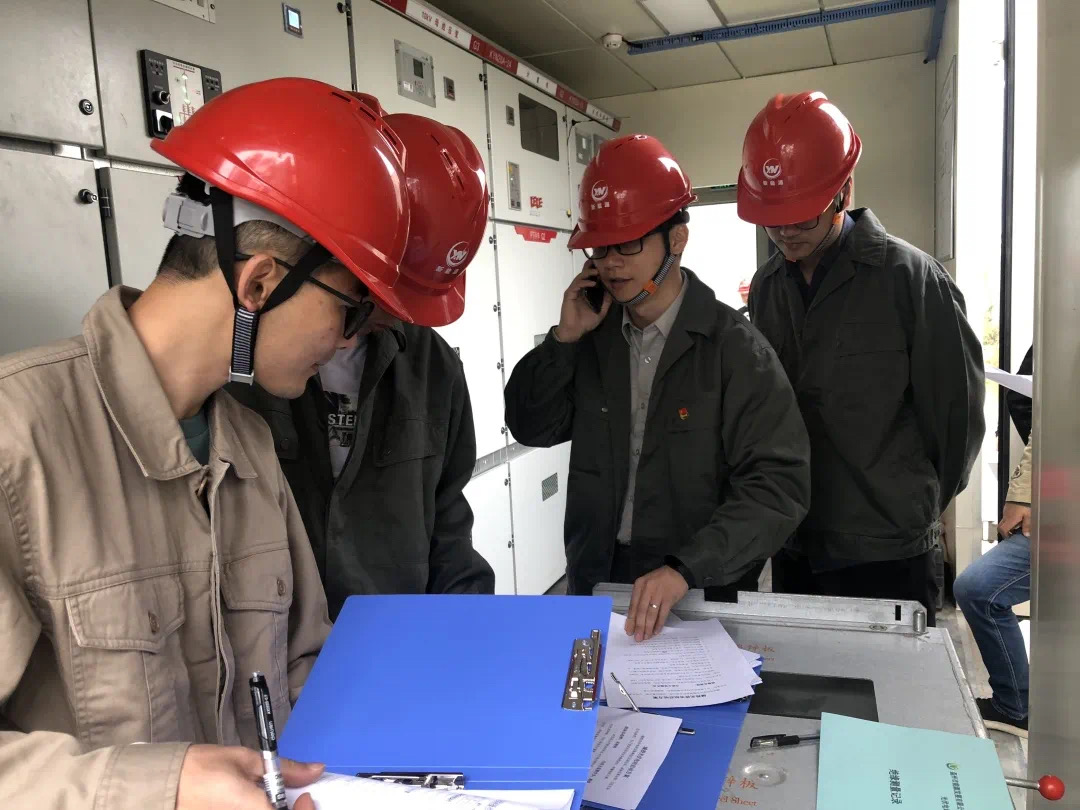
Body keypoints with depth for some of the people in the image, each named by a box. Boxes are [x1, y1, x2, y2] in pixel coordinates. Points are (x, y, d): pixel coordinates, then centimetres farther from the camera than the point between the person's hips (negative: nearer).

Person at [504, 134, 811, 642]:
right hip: (594, 582, 4)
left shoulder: (733, 348, -14)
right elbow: (531, 428, 4)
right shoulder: (594, 333, 1)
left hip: (700, 595, -4)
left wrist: (684, 569, -32)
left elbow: (778, 486, -21)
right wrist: (564, 339, -10)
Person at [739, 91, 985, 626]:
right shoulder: (767, 286, 4)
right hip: (793, 549, 5)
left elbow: (956, 413, -6)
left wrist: (914, 510, 4)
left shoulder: (910, 278, -12)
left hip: (884, 559, -5)